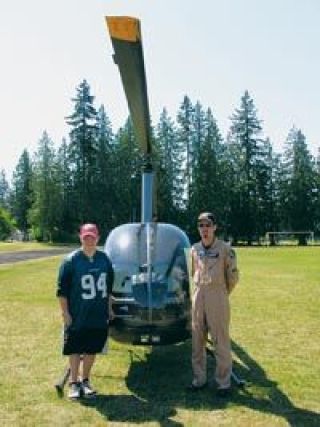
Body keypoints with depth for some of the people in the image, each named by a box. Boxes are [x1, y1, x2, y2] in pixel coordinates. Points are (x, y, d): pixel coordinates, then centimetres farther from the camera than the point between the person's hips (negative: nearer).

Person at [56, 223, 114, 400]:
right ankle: (74, 383, 21)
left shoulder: (104, 259, 3)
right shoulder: (71, 260, -10)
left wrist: (109, 308, 13)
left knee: (92, 350, 13)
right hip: (77, 317, -4)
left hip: (99, 316, 4)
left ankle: (85, 381, 29)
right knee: (75, 350, 6)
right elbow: (62, 290, -8)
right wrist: (66, 314, -10)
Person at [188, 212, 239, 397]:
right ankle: (199, 378, 25)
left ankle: (224, 382, 12)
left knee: (221, 341, 1)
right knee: (197, 340, 12)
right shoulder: (195, 249, 7)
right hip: (198, 296, 5)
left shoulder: (225, 249, -8)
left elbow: (233, 276, -1)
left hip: (217, 297, -5)